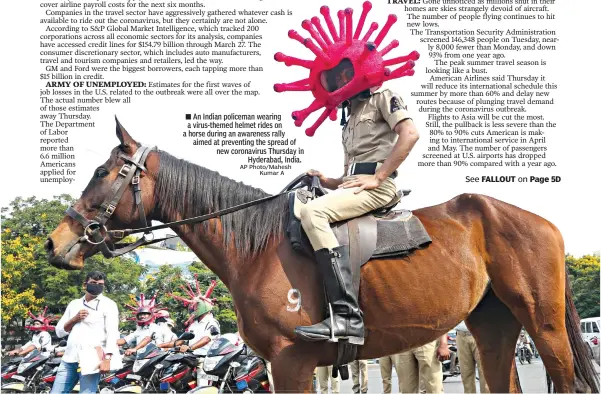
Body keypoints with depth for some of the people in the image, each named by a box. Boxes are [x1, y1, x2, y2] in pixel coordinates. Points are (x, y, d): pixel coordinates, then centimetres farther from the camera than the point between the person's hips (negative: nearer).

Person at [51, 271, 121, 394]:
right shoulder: (74, 304, 19)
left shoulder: (108, 304, 2)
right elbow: (59, 331, 18)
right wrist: (74, 319, -1)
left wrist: (107, 359, -20)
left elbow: (112, 333, -8)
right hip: (70, 358, 6)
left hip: (91, 359, -6)